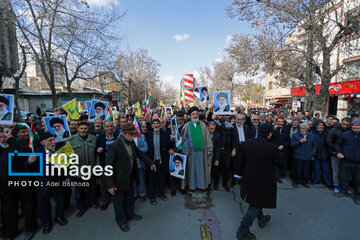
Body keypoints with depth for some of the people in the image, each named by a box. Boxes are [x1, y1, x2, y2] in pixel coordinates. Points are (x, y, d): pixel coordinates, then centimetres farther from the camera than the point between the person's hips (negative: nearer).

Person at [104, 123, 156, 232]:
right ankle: (121, 221, 37)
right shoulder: (114, 146, -26)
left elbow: (140, 153, 12)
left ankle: (130, 214, 49)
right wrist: (110, 185, -21)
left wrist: (150, 163, 11)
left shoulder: (131, 143, -3)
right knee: (119, 201, 14)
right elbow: (108, 167, -23)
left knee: (130, 197, 25)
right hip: (119, 180, -7)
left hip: (130, 177, 7)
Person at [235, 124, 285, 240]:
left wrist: (240, 173, 17)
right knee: (256, 205, 10)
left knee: (256, 202, 27)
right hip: (263, 182, -5)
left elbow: (242, 161, 1)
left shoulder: (248, 144, -10)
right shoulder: (271, 148, -23)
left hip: (249, 179, 5)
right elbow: (282, 166, -10)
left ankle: (261, 220, 51)